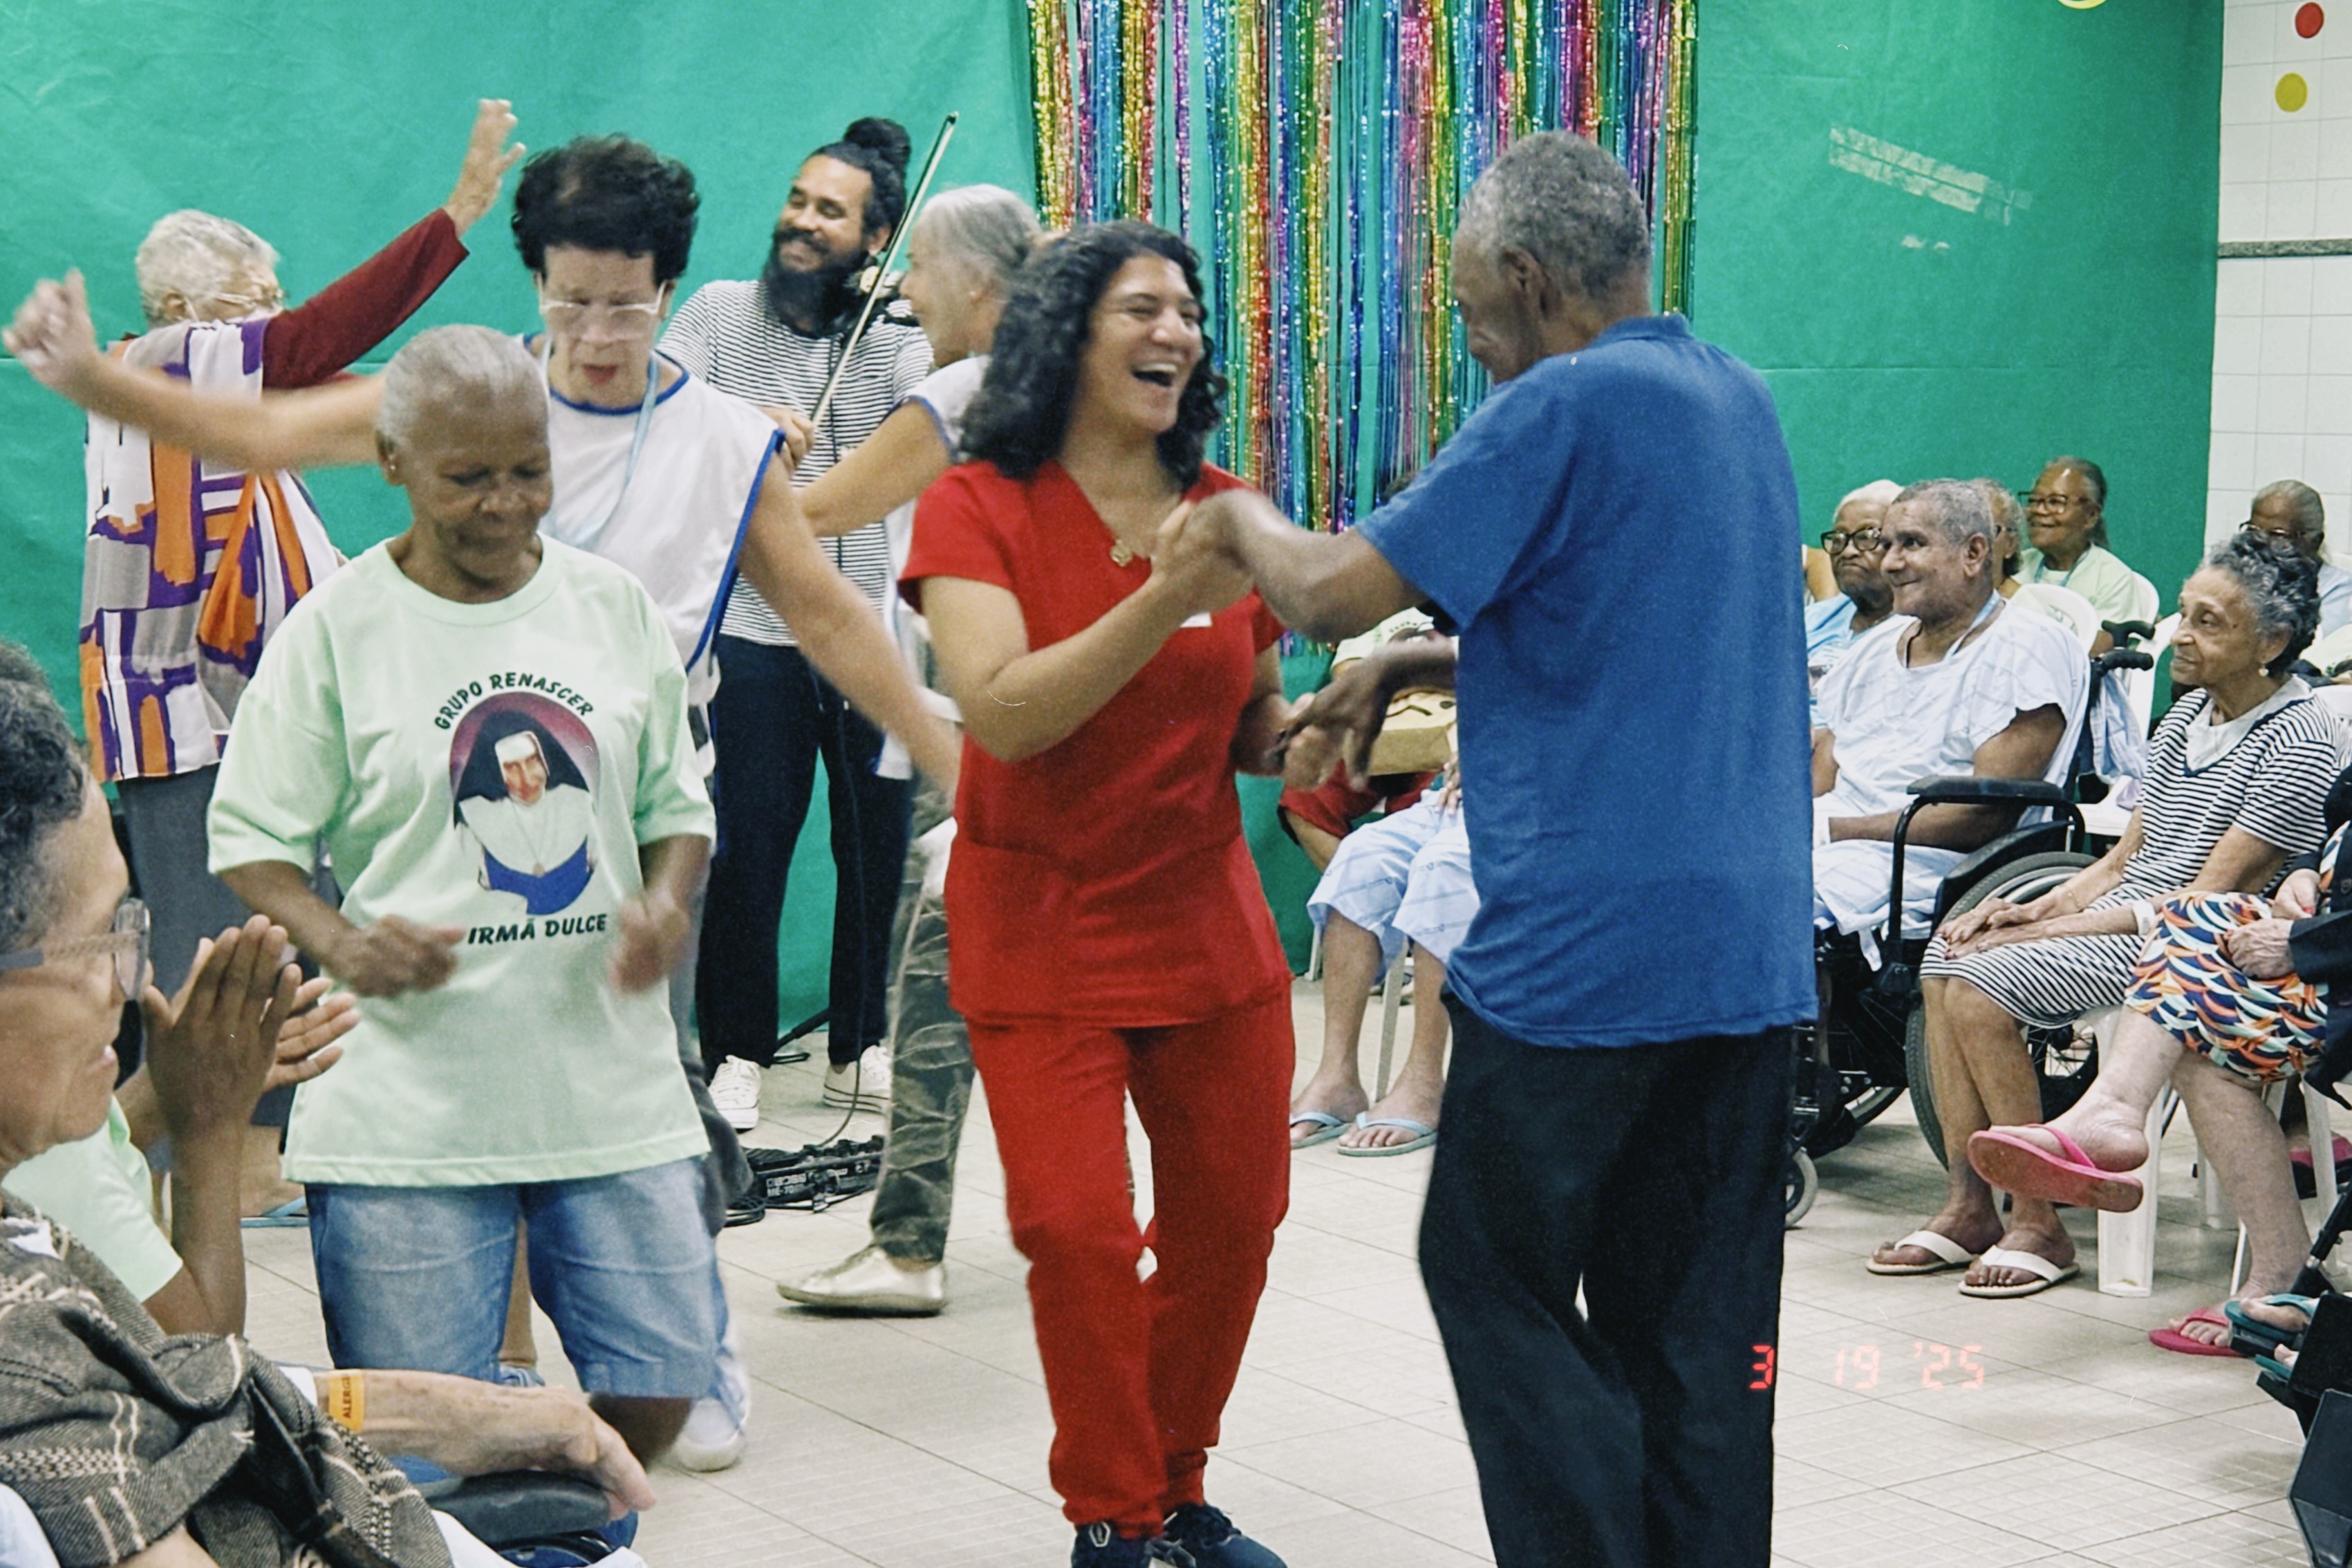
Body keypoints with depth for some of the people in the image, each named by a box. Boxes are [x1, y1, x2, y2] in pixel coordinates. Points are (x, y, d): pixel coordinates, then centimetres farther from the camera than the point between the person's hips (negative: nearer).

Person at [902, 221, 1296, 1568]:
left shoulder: (1226, 512, 5)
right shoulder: (978, 509, -7)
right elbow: (1004, 713, -21)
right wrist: (1166, 599, -29)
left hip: (1210, 923, 4)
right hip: (1043, 933, -4)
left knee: (1233, 1224, 7)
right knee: (1080, 1233, -9)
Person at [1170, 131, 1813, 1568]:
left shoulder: (1566, 407, -13)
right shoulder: (1741, 399, 14)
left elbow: (1330, 592, -12)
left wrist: (1241, 517, 8)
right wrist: (1419, 663, 16)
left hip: (1588, 947, -8)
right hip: (1753, 948, 8)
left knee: (1498, 1279, 5)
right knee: (1700, 1314, 11)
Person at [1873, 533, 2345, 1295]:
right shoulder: (2188, 716, 14)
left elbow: (2210, 898, -17)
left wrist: (2050, 929, -18)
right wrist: (2035, 909, -3)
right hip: (2123, 916, 9)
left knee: (1982, 981, -23)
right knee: (1945, 956, -9)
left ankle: (2038, 1225, -15)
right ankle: (1970, 1205, -8)